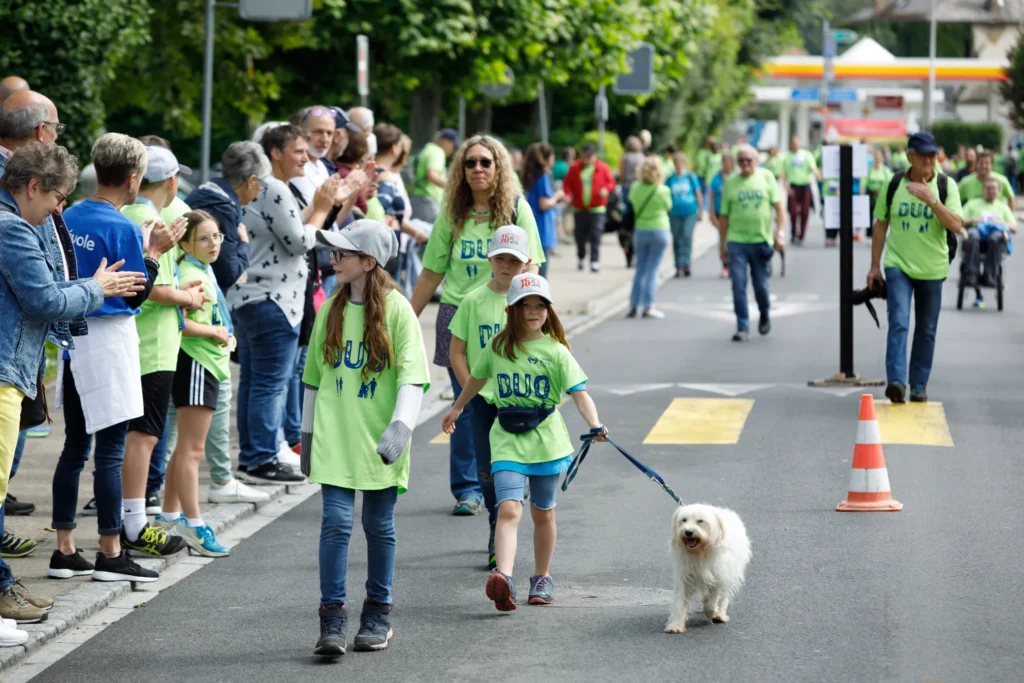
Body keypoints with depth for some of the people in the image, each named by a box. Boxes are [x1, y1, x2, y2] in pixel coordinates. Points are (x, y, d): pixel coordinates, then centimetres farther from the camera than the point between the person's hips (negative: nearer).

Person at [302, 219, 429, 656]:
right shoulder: (330, 311, 7)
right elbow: (314, 376, 16)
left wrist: (401, 427, -22)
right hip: (335, 437, 2)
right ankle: (332, 618, -4)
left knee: (379, 525, 8)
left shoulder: (396, 310, -6)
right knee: (336, 522, -6)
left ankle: (378, 615, 20)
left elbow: (412, 375, -10)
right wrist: (308, 434, 17)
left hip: (378, 439, -2)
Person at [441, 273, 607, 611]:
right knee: (509, 509, -17)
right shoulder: (498, 348, 4)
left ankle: (542, 578, 30)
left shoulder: (556, 352, -4)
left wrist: (595, 425, -31)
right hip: (507, 440, 0)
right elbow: (478, 378, 23)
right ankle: (503, 578, -32)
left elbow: (579, 392, -14)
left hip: (546, 440, 0)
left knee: (543, 513, 13)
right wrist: (457, 408, 37)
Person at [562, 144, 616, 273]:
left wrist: (606, 189, -18)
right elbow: (568, 184, 9)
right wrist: (567, 194, -10)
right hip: (580, 209, 2)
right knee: (580, 236, 7)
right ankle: (581, 258, 29)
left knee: (595, 237, -10)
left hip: (597, 209, -2)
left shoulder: (603, 168, 1)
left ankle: (595, 261, -7)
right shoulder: (575, 168, 5)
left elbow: (611, 182, 3)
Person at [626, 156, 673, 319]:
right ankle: (648, 306, -3)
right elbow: (668, 207, 2)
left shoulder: (635, 188, -6)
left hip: (640, 231, 3)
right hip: (659, 231, -3)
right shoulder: (663, 190, -13)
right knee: (652, 269, 0)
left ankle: (634, 306, 10)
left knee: (640, 268, 12)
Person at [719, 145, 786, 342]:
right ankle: (742, 328, 0)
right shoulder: (731, 183, 6)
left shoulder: (766, 177, 5)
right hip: (736, 241, 0)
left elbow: (779, 206, 4)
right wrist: (723, 244, 7)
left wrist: (780, 232, -6)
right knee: (738, 285, -5)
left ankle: (764, 314, 34)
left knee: (761, 285, 6)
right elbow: (724, 216, 8)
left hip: (761, 240, 0)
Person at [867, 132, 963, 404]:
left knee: (926, 330, 9)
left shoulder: (946, 186, -3)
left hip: (932, 269, 1)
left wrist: (932, 200, -27)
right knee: (899, 323, -16)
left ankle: (919, 385, 21)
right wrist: (875, 266, 7)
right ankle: (896, 381, -24)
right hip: (898, 266, -1)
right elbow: (880, 225, 8)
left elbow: (956, 225, -14)